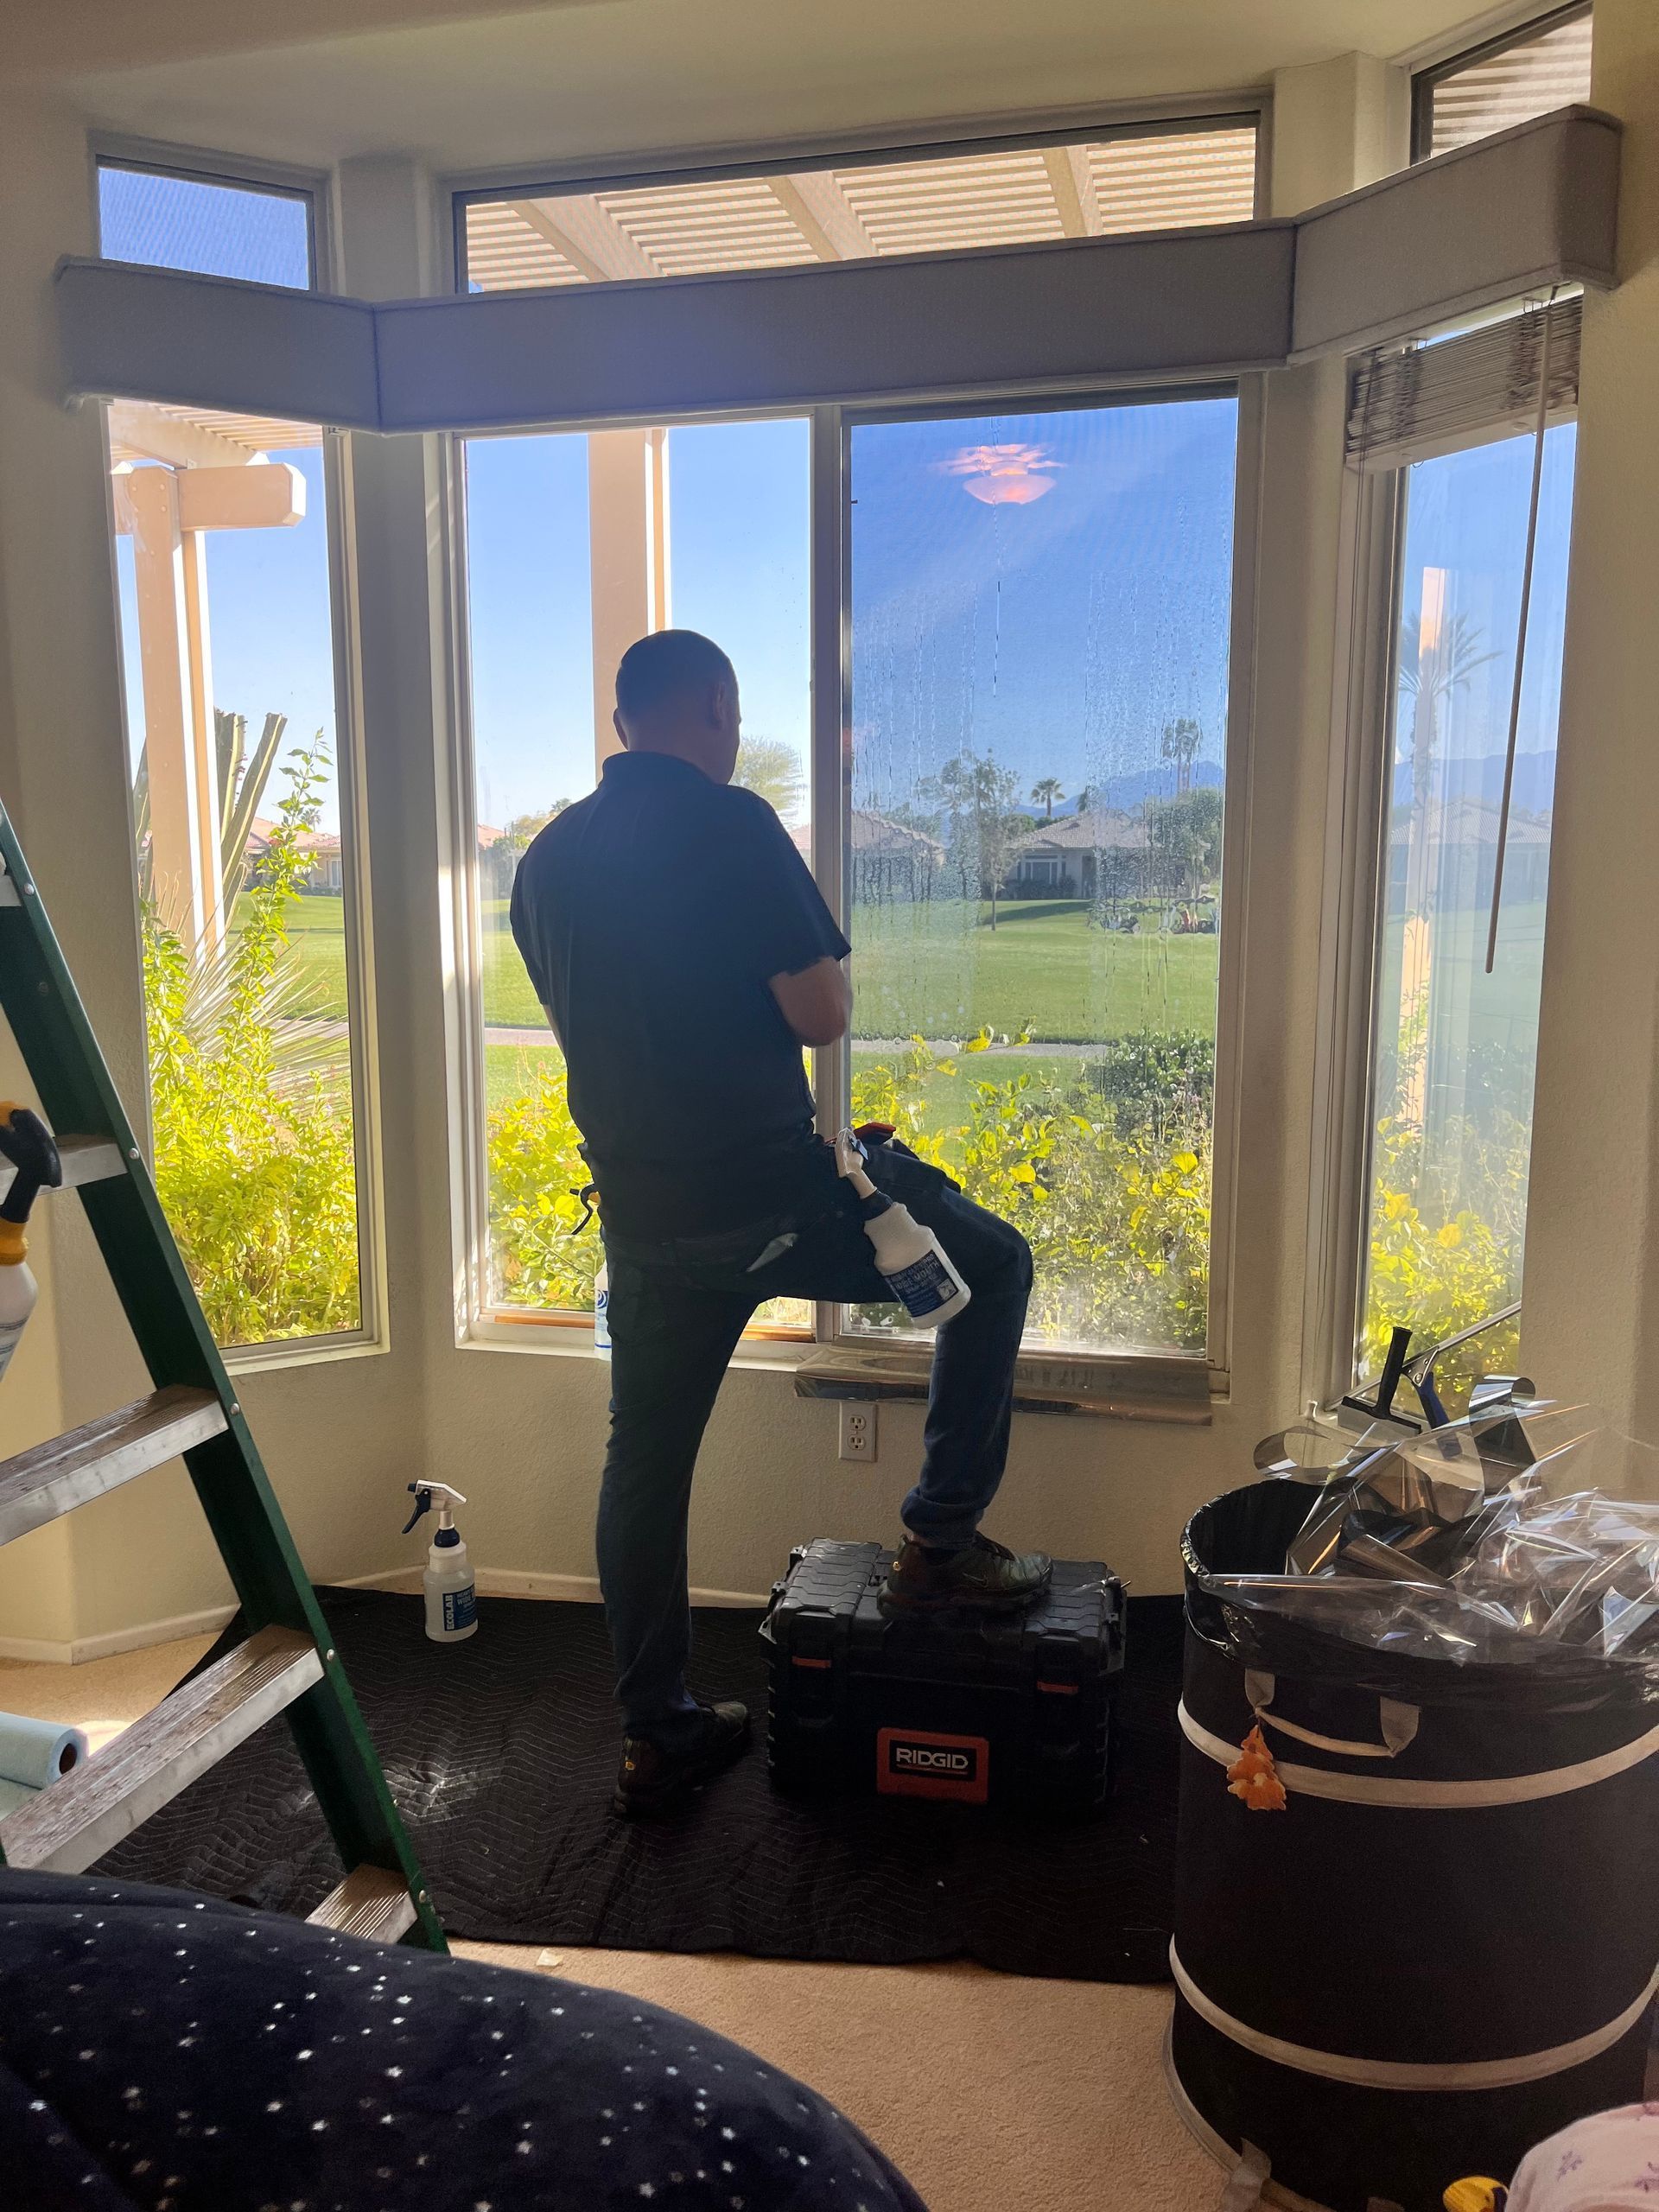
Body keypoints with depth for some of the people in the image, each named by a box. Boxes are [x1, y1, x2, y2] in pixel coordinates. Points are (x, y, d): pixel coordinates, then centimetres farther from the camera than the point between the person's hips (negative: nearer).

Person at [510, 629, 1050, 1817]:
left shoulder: (548, 859, 9)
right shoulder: (730, 824, -12)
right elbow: (823, 1015, -15)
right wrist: (825, 968, 7)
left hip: (643, 1217, 7)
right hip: (771, 1194, -6)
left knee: (645, 1461, 17)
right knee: (993, 1263, 14)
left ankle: (657, 1733, 28)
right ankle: (942, 1540, 16)